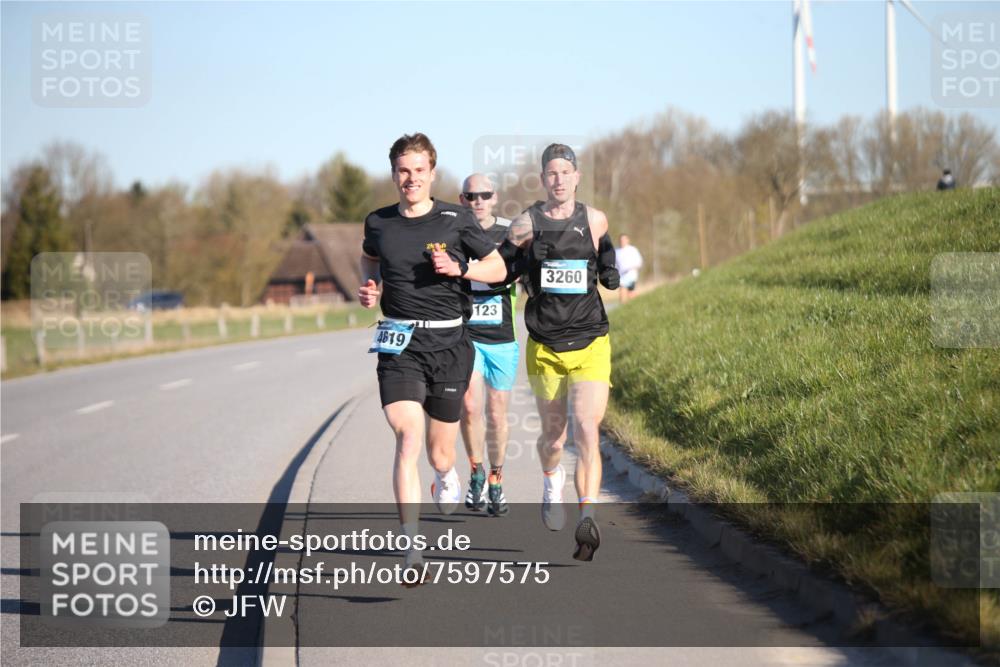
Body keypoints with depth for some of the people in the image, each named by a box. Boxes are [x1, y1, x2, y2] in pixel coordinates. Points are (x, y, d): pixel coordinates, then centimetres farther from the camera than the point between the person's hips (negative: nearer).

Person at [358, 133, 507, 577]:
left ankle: (446, 475, 47)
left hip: (448, 342, 0)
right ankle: (412, 552, -21)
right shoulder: (378, 223, 6)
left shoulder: (456, 220, 0)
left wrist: (460, 268, -10)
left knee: (439, 452, 7)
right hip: (399, 344, 0)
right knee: (408, 440, -18)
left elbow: (498, 268, 8)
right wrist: (369, 288, 8)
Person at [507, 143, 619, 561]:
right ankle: (551, 482, 47)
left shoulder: (595, 220, 3)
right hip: (544, 347, 0)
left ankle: (588, 520, -21)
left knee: (587, 432, -16)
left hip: (590, 346, 0)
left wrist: (609, 272, 3)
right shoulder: (525, 225, -2)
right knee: (553, 436, 13)